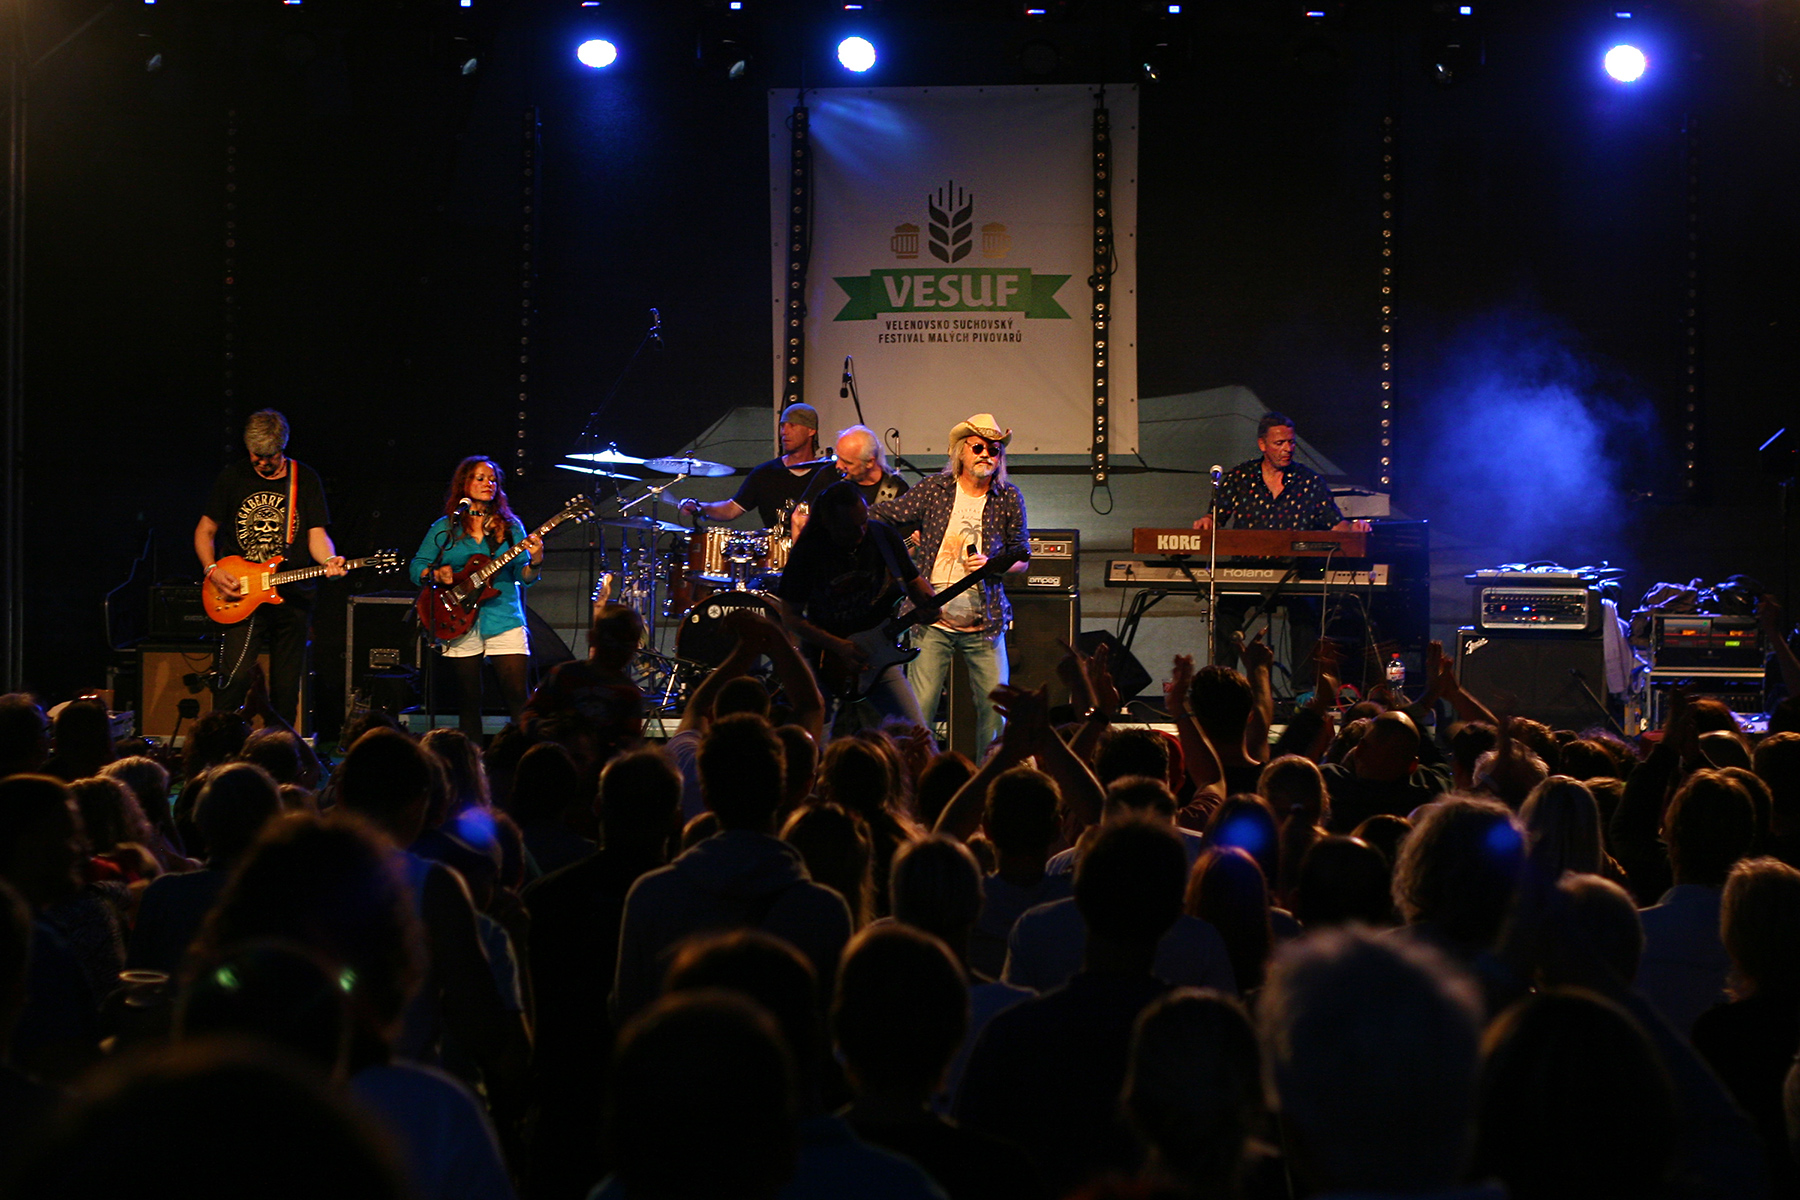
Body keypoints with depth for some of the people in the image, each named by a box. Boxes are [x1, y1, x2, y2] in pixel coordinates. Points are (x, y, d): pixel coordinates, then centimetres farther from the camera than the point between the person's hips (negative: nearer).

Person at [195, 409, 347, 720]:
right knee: (235, 675, -17)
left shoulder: (305, 479, 6)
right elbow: (205, 531, 12)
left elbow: (317, 533, 3)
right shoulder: (232, 478, 5)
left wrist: (329, 561, -19)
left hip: (293, 598, 1)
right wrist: (213, 571, -5)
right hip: (240, 598, -1)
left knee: (286, 688, 4)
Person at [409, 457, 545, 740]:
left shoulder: (510, 526, 9)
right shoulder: (444, 528, 8)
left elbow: (524, 577, 4)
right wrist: (436, 574, -13)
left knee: (518, 698, -8)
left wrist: (535, 561, -17)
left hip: (503, 620, 0)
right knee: (469, 702, 4)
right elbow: (417, 568, 7)